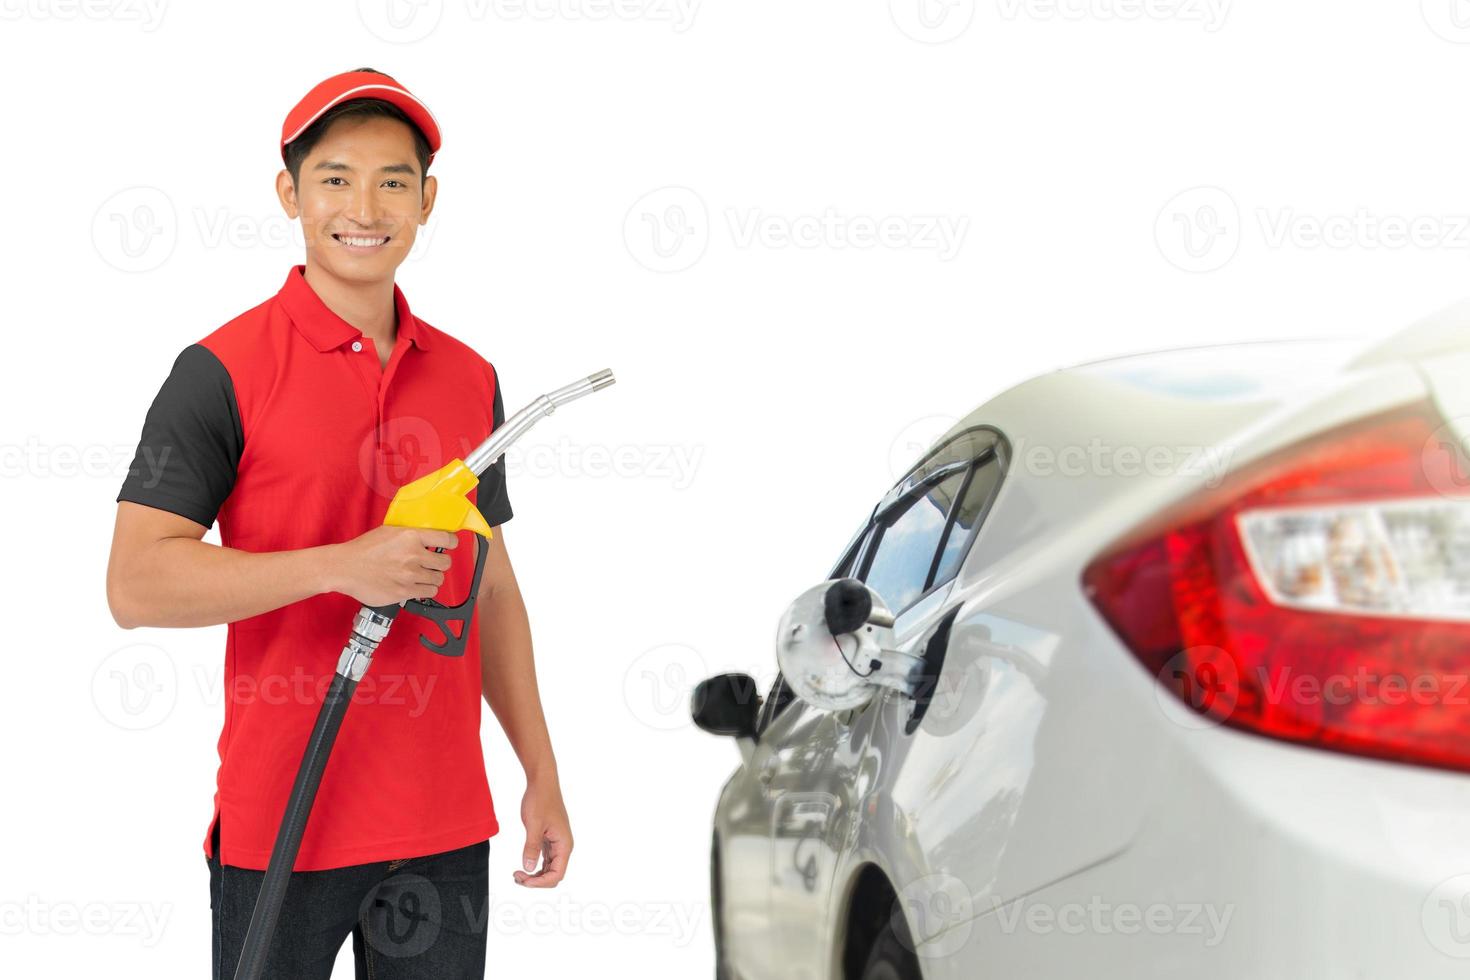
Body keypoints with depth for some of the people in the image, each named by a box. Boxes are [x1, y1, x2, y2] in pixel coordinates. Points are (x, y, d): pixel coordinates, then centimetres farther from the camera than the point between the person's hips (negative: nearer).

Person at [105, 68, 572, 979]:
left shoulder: (471, 379, 9)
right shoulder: (223, 371, -8)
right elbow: (136, 582, -14)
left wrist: (542, 774, 13)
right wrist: (340, 566, -23)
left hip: (443, 825, 5)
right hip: (281, 823, -5)